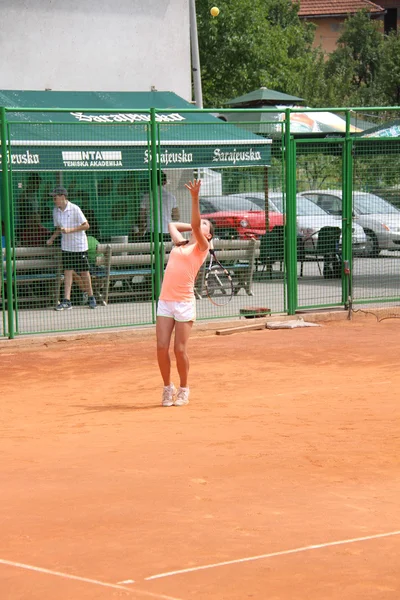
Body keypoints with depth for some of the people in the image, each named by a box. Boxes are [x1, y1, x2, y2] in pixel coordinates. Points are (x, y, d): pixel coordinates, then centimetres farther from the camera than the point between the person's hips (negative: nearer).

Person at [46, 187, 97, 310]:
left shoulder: (74, 209, -13)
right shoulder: (56, 211, 5)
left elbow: (86, 226, -13)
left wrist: (70, 230, -21)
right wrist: (52, 238, 1)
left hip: (79, 245, -4)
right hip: (66, 245, 4)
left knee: (84, 271, 4)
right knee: (68, 271, -4)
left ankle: (91, 297, 19)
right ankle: (66, 301, -10)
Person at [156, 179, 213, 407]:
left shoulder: (202, 247, 2)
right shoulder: (180, 243, 18)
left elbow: (195, 226, -17)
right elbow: (172, 224, 37)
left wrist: (195, 198, -26)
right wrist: (192, 225, 27)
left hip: (184, 303, -5)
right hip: (165, 301, 5)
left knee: (180, 350, -4)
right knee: (162, 348, -1)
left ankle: (184, 389, 13)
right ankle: (168, 388, 15)